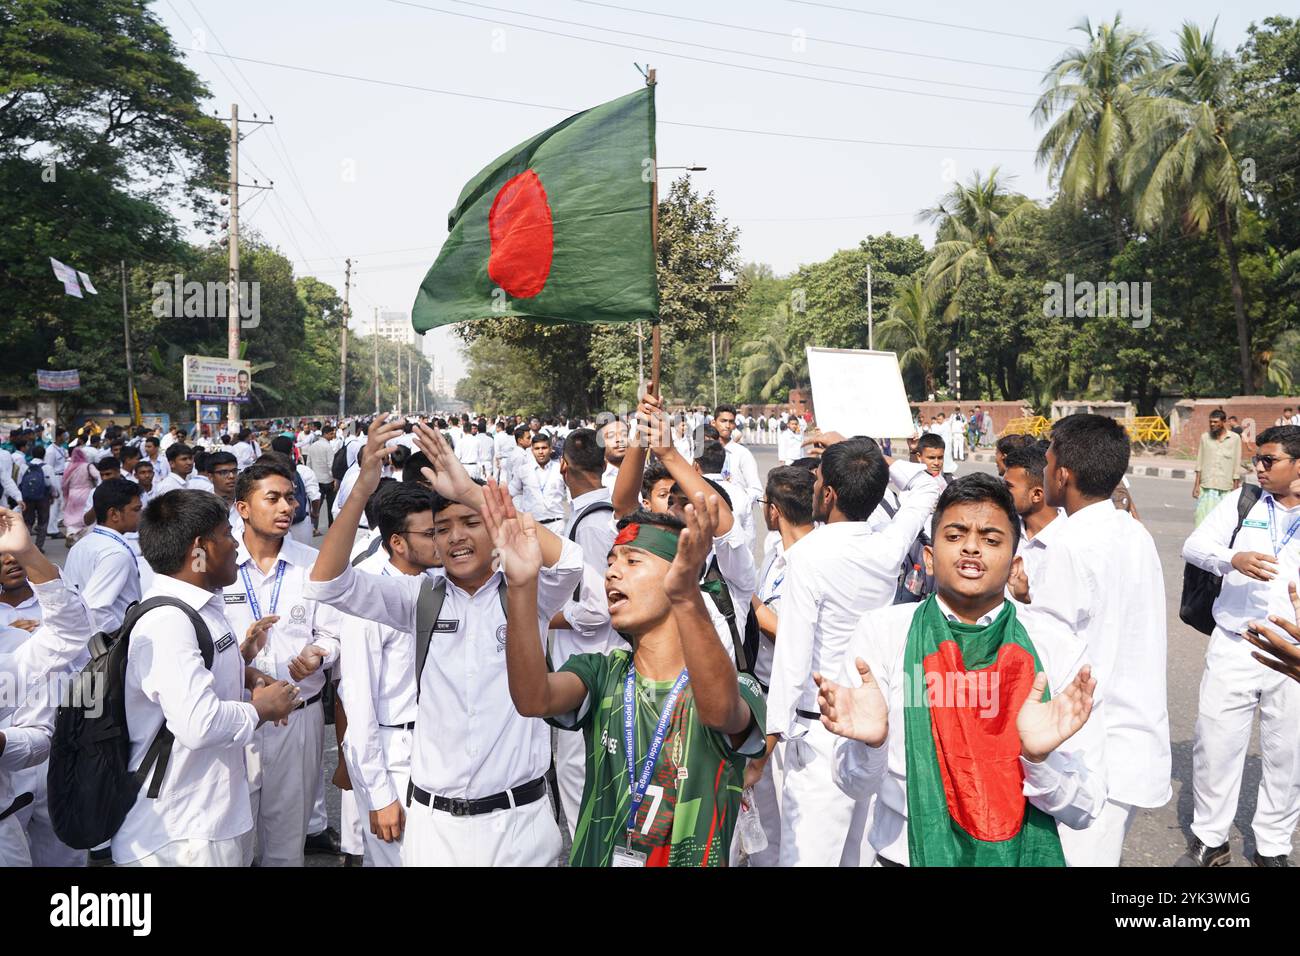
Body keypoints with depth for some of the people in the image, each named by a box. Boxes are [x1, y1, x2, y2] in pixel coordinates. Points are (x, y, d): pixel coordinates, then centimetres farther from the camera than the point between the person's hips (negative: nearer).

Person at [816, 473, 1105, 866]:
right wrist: (871, 742, -28)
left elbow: (1084, 810, -5)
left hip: (1023, 854, 0)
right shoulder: (881, 631, -6)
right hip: (907, 852, 0)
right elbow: (856, 784, -8)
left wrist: (1039, 754, -24)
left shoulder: (1058, 646, -5)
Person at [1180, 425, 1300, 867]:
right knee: (1215, 743, 6)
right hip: (1234, 648, 0)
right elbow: (1193, 546, -7)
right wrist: (1232, 559, -26)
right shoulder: (1241, 502, 2)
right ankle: (1209, 839, 23)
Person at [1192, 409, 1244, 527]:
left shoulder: (1235, 438, 1)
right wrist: (1196, 485, 4)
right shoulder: (1205, 437, 6)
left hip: (1226, 488, -1)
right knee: (1203, 518, -4)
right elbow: (1200, 464, 8)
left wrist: (1236, 488, 1)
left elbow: (1237, 465, 2)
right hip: (1206, 487, 1)